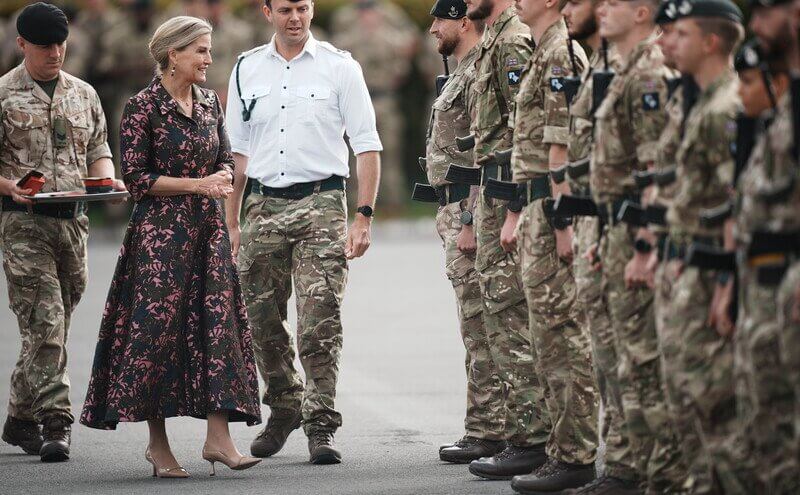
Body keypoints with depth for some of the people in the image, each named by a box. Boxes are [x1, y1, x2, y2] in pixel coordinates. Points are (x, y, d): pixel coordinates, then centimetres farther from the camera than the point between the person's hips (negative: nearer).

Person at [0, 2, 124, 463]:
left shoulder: (84, 93, 15)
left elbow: (98, 150, 20)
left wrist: (108, 180, -1)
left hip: (74, 219, 5)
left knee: (52, 327, 9)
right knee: (45, 323, -13)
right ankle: (55, 424, -14)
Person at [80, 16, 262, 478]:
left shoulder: (209, 102, 10)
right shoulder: (143, 107, -8)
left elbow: (226, 163, 16)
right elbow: (137, 178, -10)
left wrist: (221, 181, -7)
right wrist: (197, 184, -13)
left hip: (208, 228, 6)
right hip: (160, 231, -6)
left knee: (218, 323, -3)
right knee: (157, 329, -4)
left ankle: (218, 436, -5)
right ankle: (158, 442, 5)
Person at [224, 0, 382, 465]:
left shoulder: (340, 66, 1)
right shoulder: (248, 69, 11)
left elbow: (368, 146, 0)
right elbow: (236, 152, 16)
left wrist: (364, 218, -8)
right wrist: (232, 224, 12)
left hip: (321, 204, -3)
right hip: (264, 205, 3)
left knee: (321, 326, -9)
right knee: (265, 325, 8)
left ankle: (321, 426, -4)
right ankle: (283, 412, 26)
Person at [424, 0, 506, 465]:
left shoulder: (481, 74, -14)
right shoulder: (463, 73, 20)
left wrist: (471, 222, -23)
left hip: (470, 208, -11)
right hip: (455, 208, 11)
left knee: (481, 324, -9)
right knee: (478, 326, 12)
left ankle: (487, 431, -7)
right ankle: (488, 426, 15)